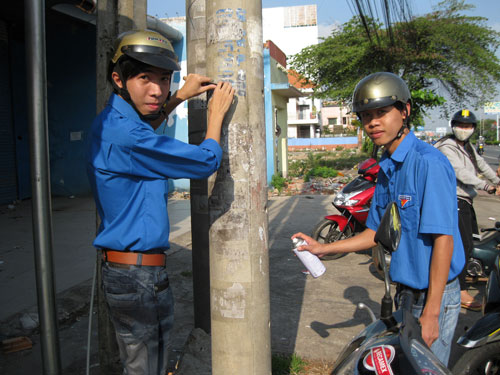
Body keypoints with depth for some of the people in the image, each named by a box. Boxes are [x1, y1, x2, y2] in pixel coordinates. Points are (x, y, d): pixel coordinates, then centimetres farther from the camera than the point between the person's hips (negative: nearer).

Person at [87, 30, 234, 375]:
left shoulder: (111, 122, 7)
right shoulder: (124, 135, -25)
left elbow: (146, 125, 32)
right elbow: (207, 161, -18)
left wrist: (179, 97, 21)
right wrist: (217, 113, -1)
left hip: (119, 267, 10)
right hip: (140, 276, -10)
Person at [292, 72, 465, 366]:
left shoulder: (428, 162, -20)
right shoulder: (386, 168, 8)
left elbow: (443, 239, -22)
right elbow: (378, 233, 14)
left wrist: (430, 313, -22)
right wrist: (323, 249, 11)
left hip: (434, 295, -8)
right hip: (405, 291, 8)